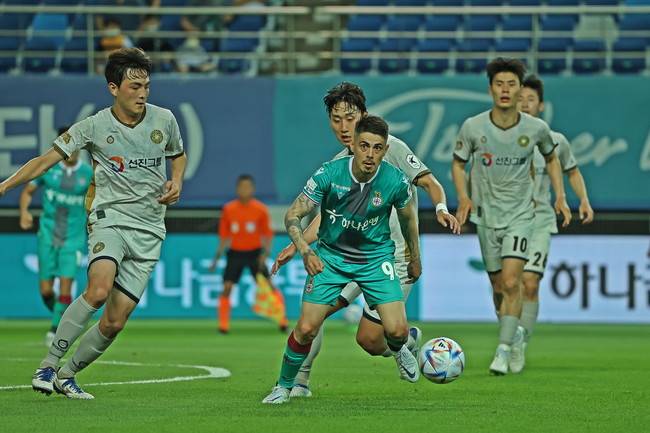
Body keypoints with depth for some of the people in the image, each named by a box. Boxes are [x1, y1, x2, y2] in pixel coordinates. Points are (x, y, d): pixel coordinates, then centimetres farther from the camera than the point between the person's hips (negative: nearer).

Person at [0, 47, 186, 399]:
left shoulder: (164, 120, 5)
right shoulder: (94, 127, -4)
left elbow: (178, 155, 25)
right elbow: (47, 159, -4)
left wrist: (176, 182, 4)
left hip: (149, 231, 3)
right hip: (110, 218, -3)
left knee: (114, 322, -3)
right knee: (98, 290, -31)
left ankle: (67, 375, 18)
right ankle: (48, 366, -19)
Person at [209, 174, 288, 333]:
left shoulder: (260, 209, -5)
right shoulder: (229, 209, 0)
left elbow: (267, 234, -1)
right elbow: (224, 235, 9)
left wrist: (265, 253, -15)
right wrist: (218, 256, 7)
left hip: (255, 252, -1)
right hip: (235, 253, 1)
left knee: (268, 285, -10)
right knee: (227, 288, -9)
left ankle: (283, 319, -1)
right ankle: (223, 325, -1)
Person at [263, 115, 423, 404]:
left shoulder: (395, 181, -16)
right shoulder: (329, 174, -21)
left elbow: (407, 219, 6)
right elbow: (293, 215, -17)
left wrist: (415, 259, 18)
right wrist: (305, 251, -35)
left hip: (376, 258, 1)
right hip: (330, 257, -1)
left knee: (397, 331, -13)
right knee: (306, 328, -10)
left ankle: (399, 350, 27)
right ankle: (284, 386, 15)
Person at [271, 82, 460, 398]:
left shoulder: (391, 147, -7)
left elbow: (430, 183, -7)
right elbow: (326, 215, 12)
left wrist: (441, 209, -28)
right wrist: (296, 246, -1)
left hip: (395, 257, -5)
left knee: (369, 340, -7)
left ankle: (406, 339, 27)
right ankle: (299, 380, 2)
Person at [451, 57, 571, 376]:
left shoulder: (536, 128, -8)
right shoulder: (473, 127, -9)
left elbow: (551, 158, 13)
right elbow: (458, 163, 5)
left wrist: (560, 197, 5)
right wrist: (463, 197, -11)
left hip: (520, 215, -1)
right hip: (486, 215, 1)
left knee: (511, 283, -17)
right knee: (498, 286, 9)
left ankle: (503, 352, -15)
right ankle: (510, 333, 35)